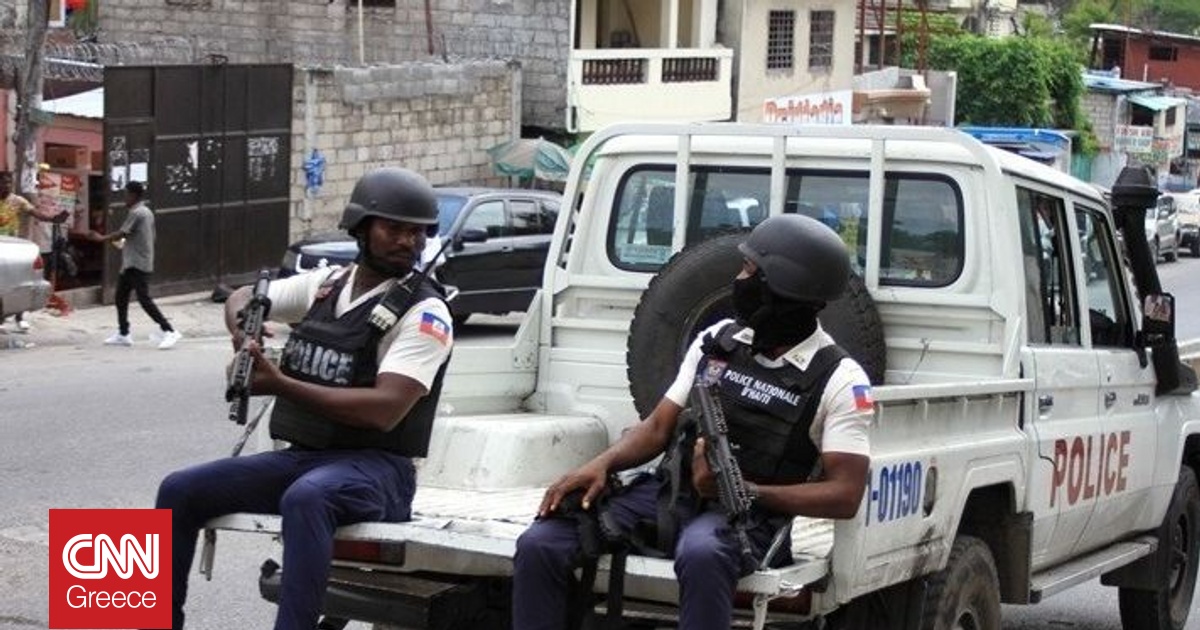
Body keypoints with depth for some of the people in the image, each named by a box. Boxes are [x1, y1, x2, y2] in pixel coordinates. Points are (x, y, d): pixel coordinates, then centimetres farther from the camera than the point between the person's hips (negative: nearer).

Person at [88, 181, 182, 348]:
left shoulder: (136, 213, -14)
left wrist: (102, 238, -1)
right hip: (131, 265, 10)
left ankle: (169, 332, -14)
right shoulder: (147, 212, 16)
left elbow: (122, 233, -15)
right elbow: (151, 236, 20)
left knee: (144, 299, -12)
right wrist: (124, 243, 20)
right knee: (121, 297, 14)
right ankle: (123, 334, 19)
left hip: (137, 264, -10)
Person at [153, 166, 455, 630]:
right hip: (301, 456, 7)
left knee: (305, 498, -40)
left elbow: (385, 409, -22)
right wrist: (246, 341, -4)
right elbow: (241, 299, 22)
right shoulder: (326, 283, 10)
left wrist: (279, 384, -23)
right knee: (180, 491, -4)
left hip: (375, 468, -7)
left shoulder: (425, 313, -10)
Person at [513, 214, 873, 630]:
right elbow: (658, 428, 15)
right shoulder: (717, 341, 12)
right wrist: (602, 464, -6)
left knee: (701, 554, -42)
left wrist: (742, 491, -19)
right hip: (667, 490, 5)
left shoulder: (839, 380, -4)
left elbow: (844, 496, -10)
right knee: (540, 544, -16)